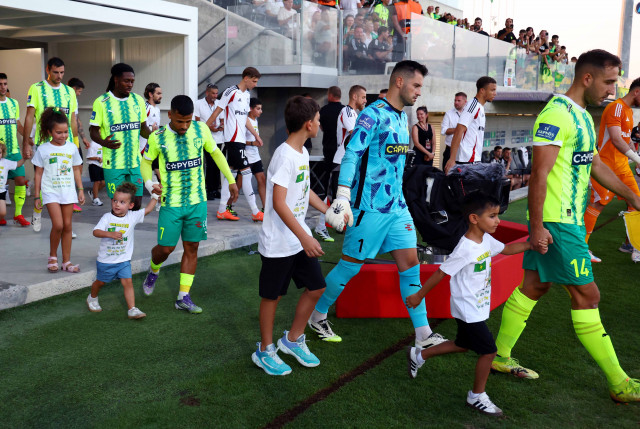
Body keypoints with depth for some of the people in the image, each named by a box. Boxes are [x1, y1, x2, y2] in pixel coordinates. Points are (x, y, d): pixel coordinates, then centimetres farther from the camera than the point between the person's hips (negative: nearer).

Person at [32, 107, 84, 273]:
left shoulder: (72, 147, 6)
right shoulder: (43, 149, -1)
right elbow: (38, 173, 3)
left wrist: (80, 189, 8)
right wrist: (37, 196, 2)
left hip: (68, 191, 3)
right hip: (51, 191, -3)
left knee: (67, 226, 4)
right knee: (58, 225, -14)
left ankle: (66, 261, 12)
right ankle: (52, 256, 8)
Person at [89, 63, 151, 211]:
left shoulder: (138, 100, 9)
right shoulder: (101, 102, -4)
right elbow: (93, 131, -3)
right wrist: (104, 142, -25)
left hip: (135, 162, 4)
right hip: (113, 164, -4)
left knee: (137, 202, 6)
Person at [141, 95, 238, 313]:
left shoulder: (201, 129, -4)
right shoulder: (158, 138, -9)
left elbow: (215, 153, 11)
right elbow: (146, 161, 6)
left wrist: (231, 180, 12)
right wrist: (149, 183, -12)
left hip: (197, 201, 2)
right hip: (171, 203, -2)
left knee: (192, 248, 5)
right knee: (165, 248, 1)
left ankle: (184, 297, 16)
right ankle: (153, 271, 38)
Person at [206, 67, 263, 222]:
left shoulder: (247, 94, 16)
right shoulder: (231, 92, -10)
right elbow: (217, 112, -7)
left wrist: (256, 135, 20)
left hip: (241, 139, 9)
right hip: (233, 138, -9)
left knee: (231, 173, 9)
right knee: (246, 172, -9)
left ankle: (222, 210, 14)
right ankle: (255, 212, -6)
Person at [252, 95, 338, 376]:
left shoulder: (303, 153, 9)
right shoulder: (285, 155, -21)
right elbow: (279, 202, -27)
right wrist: (304, 237, -29)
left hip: (300, 237, 9)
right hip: (278, 242, -9)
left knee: (316, 287, 11)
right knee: (272, 296, 6)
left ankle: (293, 339, 30)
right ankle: (265, 351, 24)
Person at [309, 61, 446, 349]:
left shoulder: (402, 117, 14)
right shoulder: (373, 114, -13)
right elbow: (351, 154, -21)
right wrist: (343, 196, -28)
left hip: (398, 206, 8)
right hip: (370, 206, -8)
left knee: (410, 264, 3)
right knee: (351, 265, 3)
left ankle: (423, 336, 8)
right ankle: (317, 315, 25)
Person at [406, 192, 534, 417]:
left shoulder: (486, 240, 0)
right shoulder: (465, 249, -26)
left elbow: (506, 249, 18)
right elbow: (441, 273, -20)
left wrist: (531, 244, 3)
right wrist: (419, 296, -12)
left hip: (478, 308, 10)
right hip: (468, 311, -10)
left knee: (463, 345, 23)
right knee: (488, 350, -3)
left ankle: (418, 355, 38)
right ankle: (477, 396, 16)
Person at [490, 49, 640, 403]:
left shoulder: (582, 116, 15)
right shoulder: (557, 115, -18)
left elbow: (595, 164, 25)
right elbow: (539, 173, -22)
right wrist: (537, 225, -24)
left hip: (569, 218, 10)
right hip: (556, 222, -10)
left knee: (535, 285, 14)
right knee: (586, 295, -3)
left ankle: (500, 357, 25)